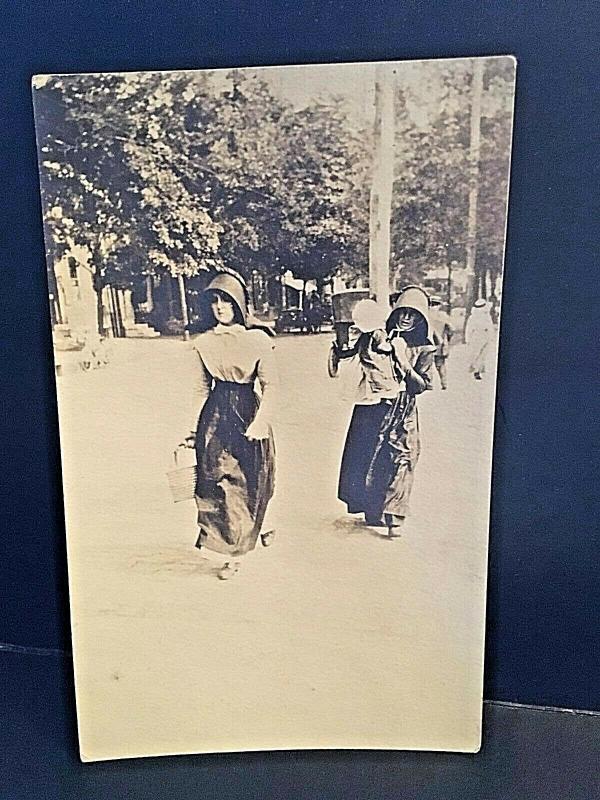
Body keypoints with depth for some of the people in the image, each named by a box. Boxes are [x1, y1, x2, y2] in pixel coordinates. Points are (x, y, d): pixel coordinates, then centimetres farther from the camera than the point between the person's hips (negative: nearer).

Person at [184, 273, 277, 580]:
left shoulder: (257, 339, -6)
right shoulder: (203, 342, 1)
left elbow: (269, 385, -5)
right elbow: (202, 388, 5)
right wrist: (194, 429, 3)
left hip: (247, 411, -2)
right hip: (215, 415, 2)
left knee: (252, 480, 7)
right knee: (217, 483, 8)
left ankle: (262, 524, 33)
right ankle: (230, 554, 21)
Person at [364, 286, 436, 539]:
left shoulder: (423, 348, 2)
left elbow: (422, 385, -4)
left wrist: (403, 361, -14)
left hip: (404, 413, -1)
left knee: (401, 462, -4)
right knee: (373, 462, 6)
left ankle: (394, 517, 5)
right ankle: (372, 511, 25)